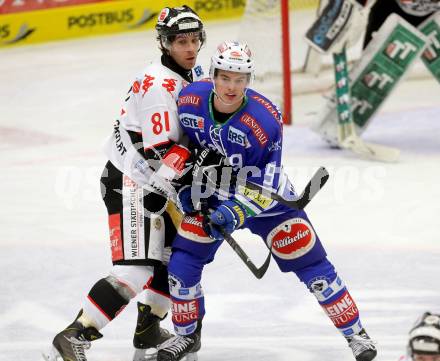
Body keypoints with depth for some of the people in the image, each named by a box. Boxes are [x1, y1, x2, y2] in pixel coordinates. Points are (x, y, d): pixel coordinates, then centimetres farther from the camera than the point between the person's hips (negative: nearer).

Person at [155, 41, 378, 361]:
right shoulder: (190, 100, -19)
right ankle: (187, 334, 15)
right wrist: (183, 182, 0)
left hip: (266, 197, -3)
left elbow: (264, 182, -25)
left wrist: (238, 211, -38)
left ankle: (355, 332, 11)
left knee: (311, 264, -5)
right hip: (211, 195, 3)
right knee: (183, 261, -8)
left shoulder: (265, 120, -30)